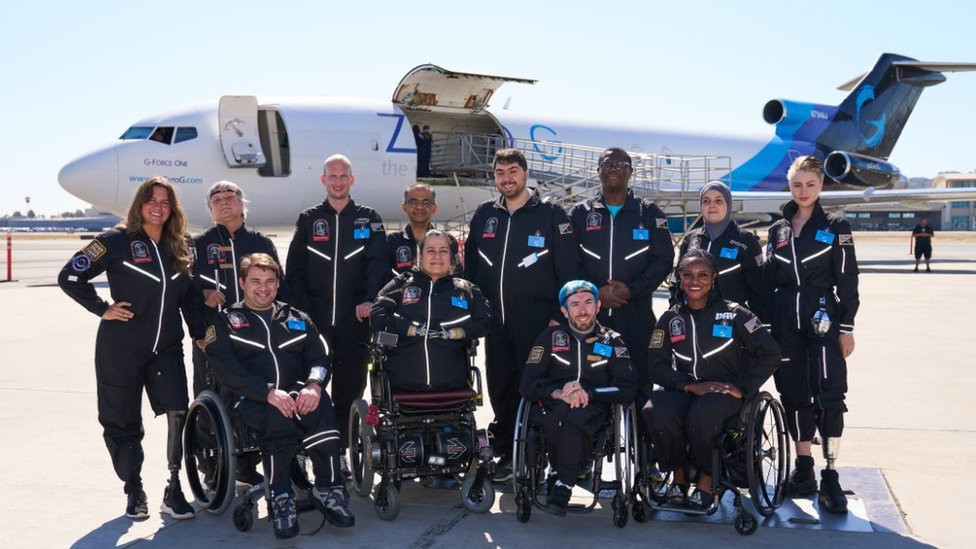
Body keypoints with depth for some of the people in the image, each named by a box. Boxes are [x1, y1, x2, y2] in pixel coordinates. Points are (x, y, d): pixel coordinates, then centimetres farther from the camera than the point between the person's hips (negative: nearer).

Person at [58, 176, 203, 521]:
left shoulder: (180, 248, 9)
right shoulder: (117, 241, -5)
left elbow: (191, 296, 16)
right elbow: (70, 276, -5)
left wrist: (199, 335, 9)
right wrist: (103, 309, -8)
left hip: (167, 347, 3)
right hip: (121, 350, -3)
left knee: (179, 413, -16)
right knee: (123, 423, 7)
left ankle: (174, 486, -4)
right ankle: (133, 491, 24)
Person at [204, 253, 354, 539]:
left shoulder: (296, 318, 23)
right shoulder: (226, 321, 13)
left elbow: (320, 356, 11)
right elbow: (227, 369, -4)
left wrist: (314, 385, -14)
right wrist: (268, 392, -20)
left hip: (298, 393, 3)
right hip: (252, 398, -2)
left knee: (321, 404, -33)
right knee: (276, 416, -38)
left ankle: (328, 489, -23)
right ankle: (281, 496, -25)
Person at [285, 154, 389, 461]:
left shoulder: (368, 220, 8)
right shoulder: (308, 220, 10)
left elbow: (379, 263, -3)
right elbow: (294, 271, 8)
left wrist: (370, 299, -19)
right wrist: (302, 310, -3)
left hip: (354, 321, 0)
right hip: (313, 322, 0)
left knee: (349, 389, 3)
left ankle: (341, 453, 13)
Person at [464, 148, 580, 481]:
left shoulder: (551, 215, -1)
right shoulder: (484, 215, 12)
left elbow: (568, 270, -3)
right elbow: (471, 265, 18)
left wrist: (559, 316, -9)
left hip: (536, 321, -4)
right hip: (495, 322, 5)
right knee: (499, 388, 10)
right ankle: (506, 454, 21)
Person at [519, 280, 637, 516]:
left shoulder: (612, 341, 13)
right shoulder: (550, 337, 14)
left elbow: (628, 390, 2)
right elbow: (527, 385, 5)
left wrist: (588, 393, -12)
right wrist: (558, 393, -14)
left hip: (594, 413, -1)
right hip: (553, 413, 1)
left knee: (576, 417, -36)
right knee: (562, 410, -35)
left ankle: (562, 485, -25)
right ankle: (563, 479, -24)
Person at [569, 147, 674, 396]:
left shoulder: (649, 213, 9)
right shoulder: (581, 213, 10)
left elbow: (663, 259, 2)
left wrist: (632, 290, -11)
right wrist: (595, 292, -10)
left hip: (637, 314, -1)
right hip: (590, 313, 1)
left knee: (638, 377, -2)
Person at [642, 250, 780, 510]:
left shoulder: (734, 314, 1)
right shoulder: (670, 319, 9)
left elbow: (770, 353, -3)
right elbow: (656, 365, 2)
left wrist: (742, 388, -11)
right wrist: (690, 385, -14)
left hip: (724, 392, -3)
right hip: (684, 390, 3)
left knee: (701, 413, -38)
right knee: (654, 411, -31)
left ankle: (706, 480, -10)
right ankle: (679, 475, -5)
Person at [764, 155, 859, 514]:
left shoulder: (836, 227, 2)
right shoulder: (778, 230, 13)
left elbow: (847, 280, -2)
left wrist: (846, 328, -7)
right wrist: (765, 325, 8)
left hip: (823, 318, -4)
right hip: (785, 319, 4)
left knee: (829, 394, -8)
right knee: (794, 393, 7)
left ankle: (830, 477, -2)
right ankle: (803, 472, 17)